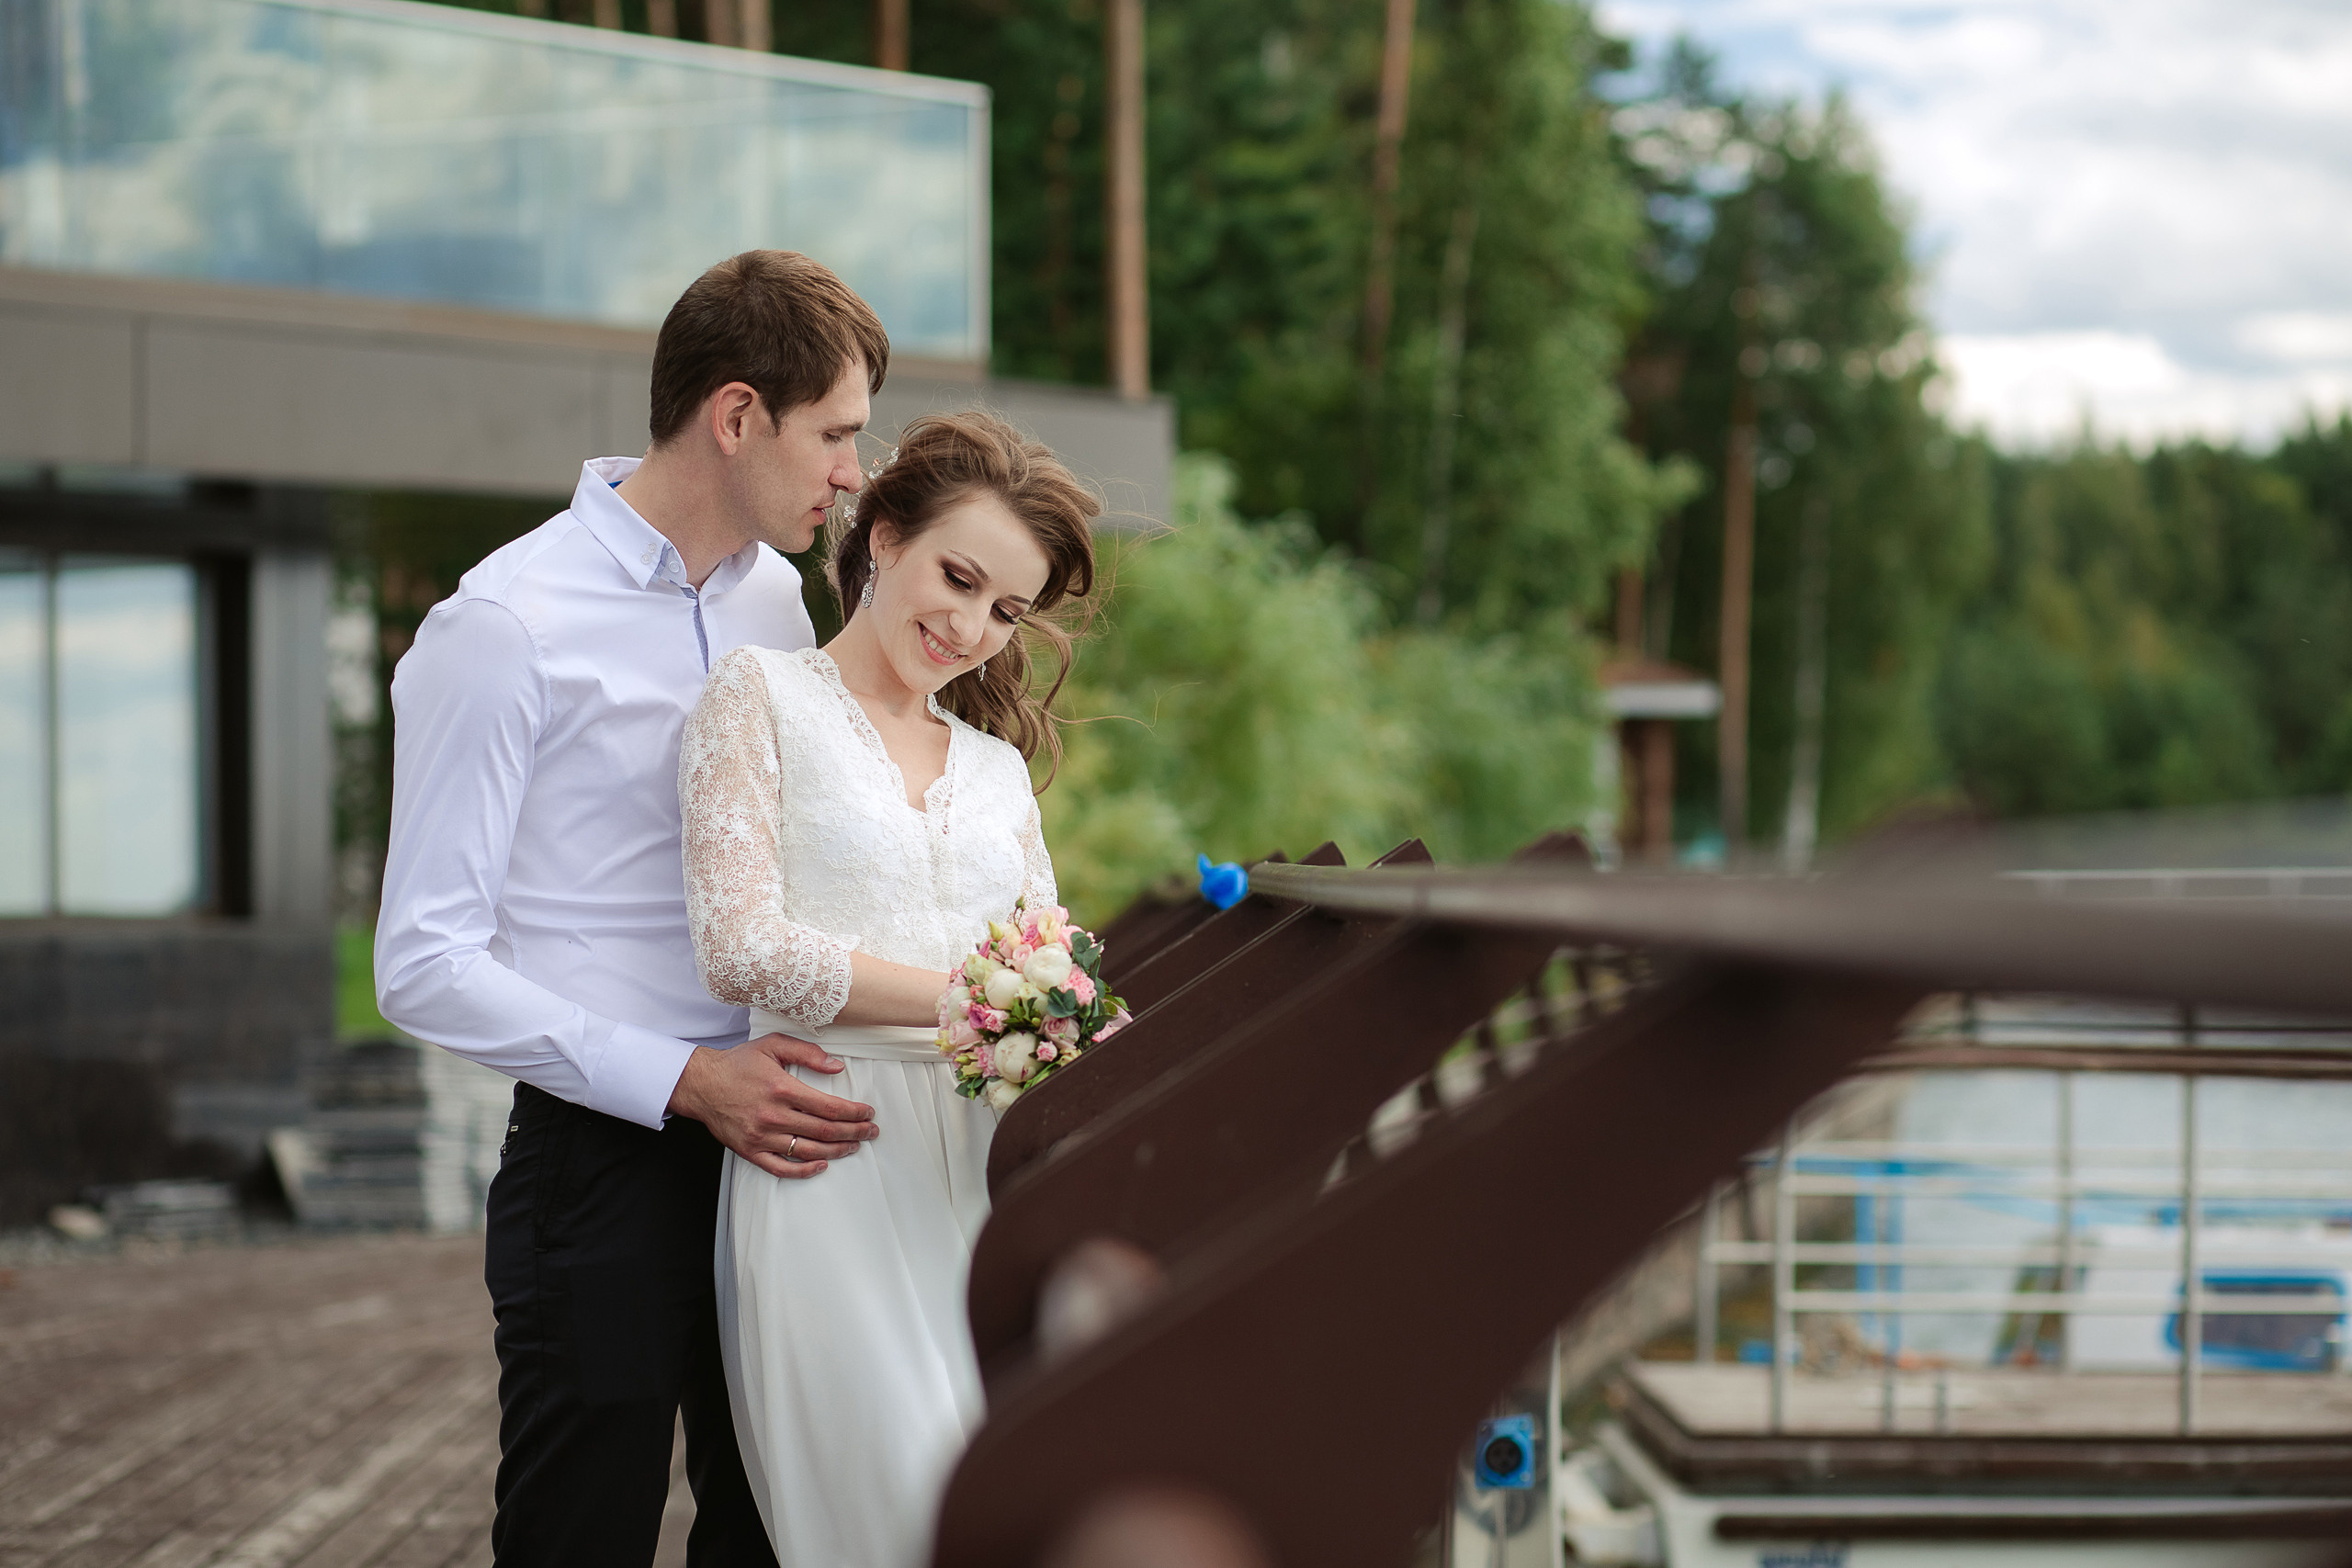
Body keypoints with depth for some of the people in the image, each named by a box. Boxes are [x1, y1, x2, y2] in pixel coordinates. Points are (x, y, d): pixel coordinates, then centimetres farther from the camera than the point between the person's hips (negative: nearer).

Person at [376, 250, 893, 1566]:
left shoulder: (778, 603, 9)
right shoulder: (508, 628, -12)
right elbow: (427, 964, -14)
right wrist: (687, 1084, -18)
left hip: (775, 1146, 7)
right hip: (609, 1163, -6)